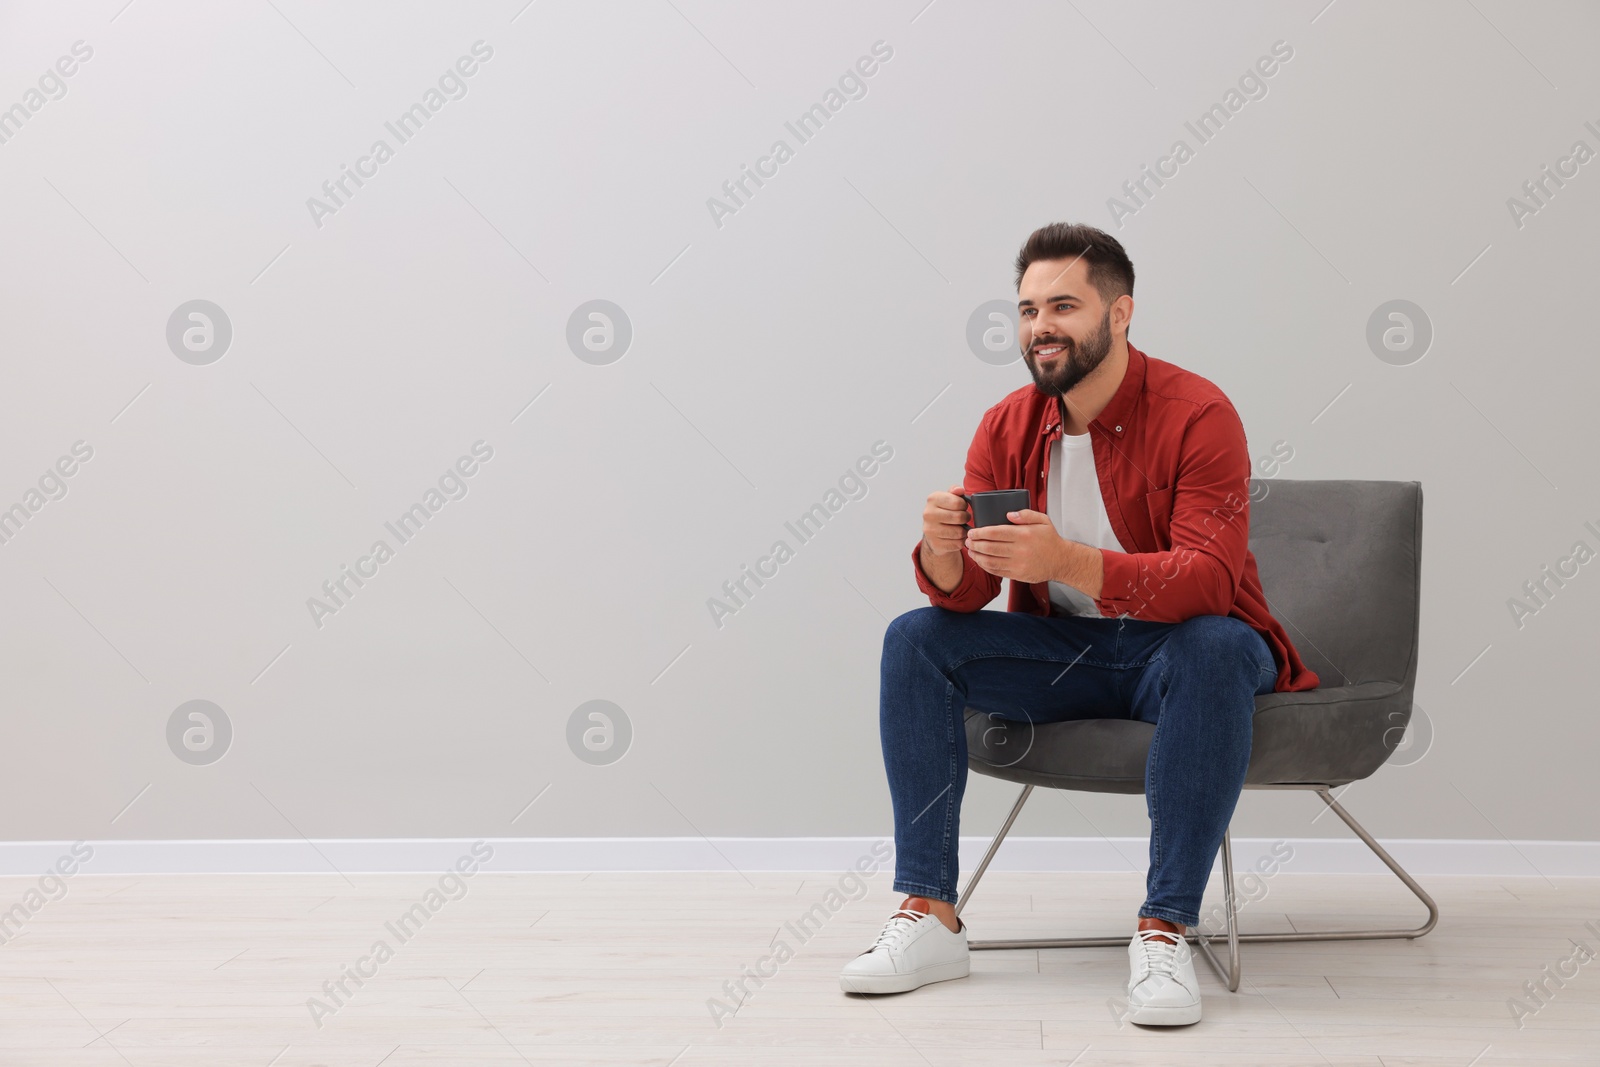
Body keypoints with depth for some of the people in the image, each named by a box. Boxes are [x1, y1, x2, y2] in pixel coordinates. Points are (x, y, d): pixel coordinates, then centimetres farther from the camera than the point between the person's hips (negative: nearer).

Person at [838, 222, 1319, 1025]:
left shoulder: (1196, 415, -16)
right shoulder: (1008, 428, -1)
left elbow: (1209, 579, -28)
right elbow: (962, 598, -5)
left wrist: (1067, 561, -43)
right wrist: (943, 551, -31)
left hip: (1176, 645, -4)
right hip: (1062, 652, 5)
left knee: (1217, 650, -37)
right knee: (915, 640, -13)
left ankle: (1164, 930, -32)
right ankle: (929, 915, -17)